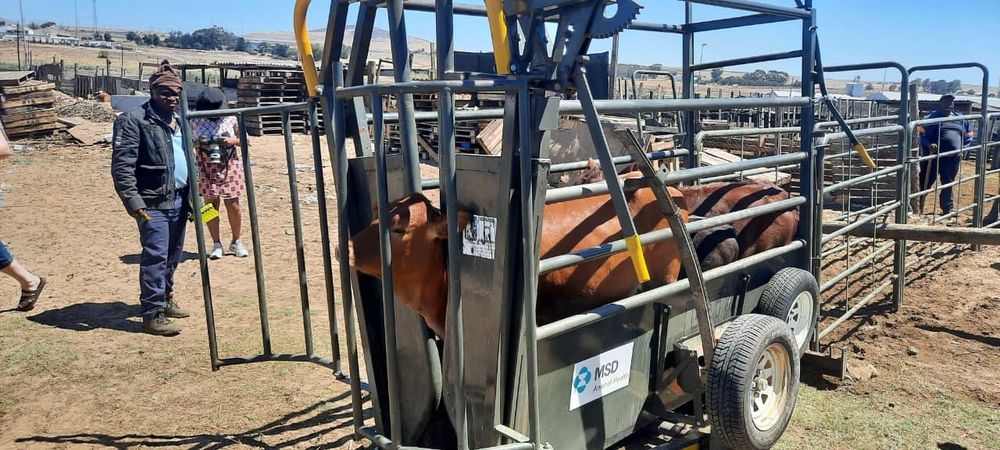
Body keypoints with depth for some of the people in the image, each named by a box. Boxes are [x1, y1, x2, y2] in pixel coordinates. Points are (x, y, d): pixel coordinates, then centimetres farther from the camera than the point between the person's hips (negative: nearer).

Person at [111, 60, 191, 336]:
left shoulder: (180, 121, 16)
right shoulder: (134, 121, -8)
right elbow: (121, 165, -14)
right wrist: (133, 201, -21)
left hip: (179, 200, 8)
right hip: (153, 202, -8)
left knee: (173, 255, 15)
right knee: (155, 256, -9)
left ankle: (165, 299, 31)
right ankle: (152, 315, -4)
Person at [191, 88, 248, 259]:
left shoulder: (230, 119, -3)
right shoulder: (196, 121, -3)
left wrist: (233, 141, -16)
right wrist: (198, 144, -16)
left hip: (229, 166, 0)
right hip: (206, 168, 0)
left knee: (233, 206, 2)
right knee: (211, 205, 5)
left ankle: (236, 242, 20)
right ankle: (216, 244, 18)